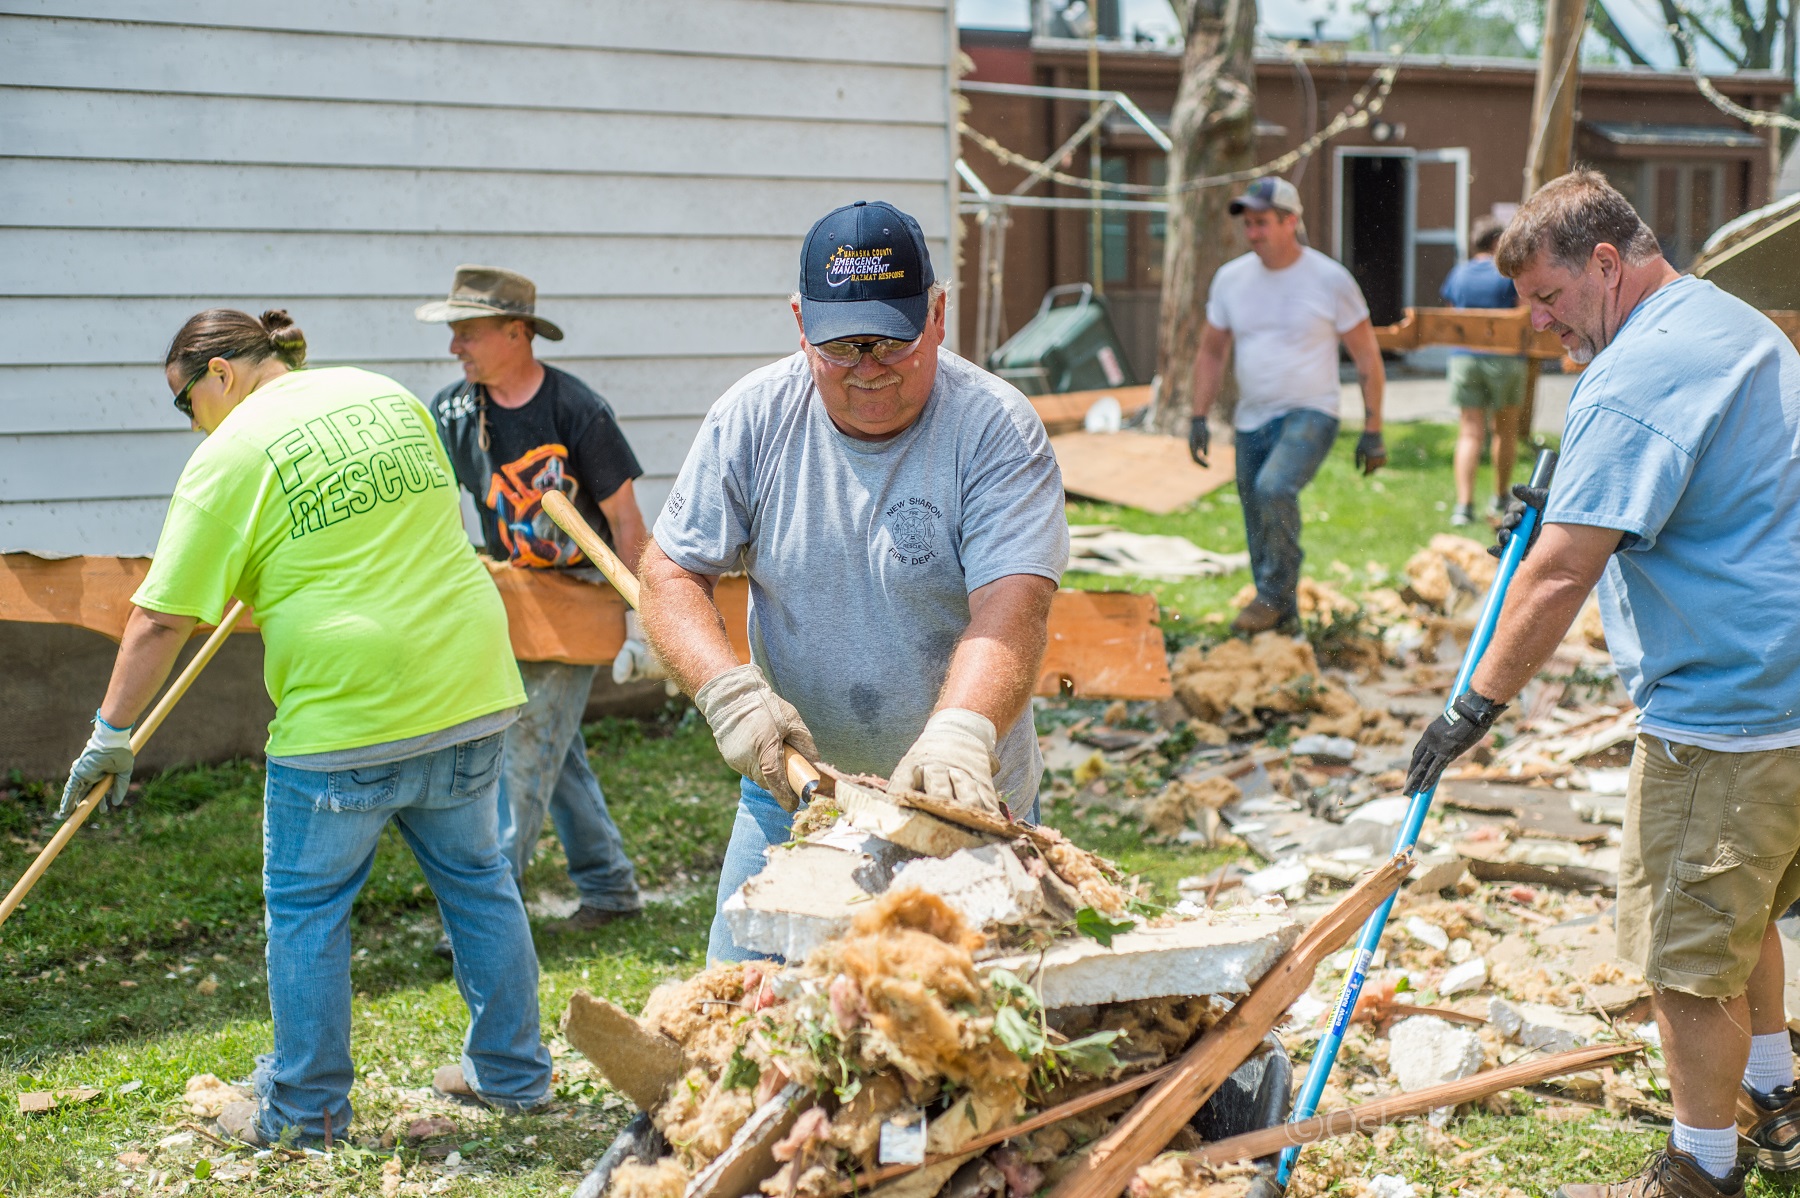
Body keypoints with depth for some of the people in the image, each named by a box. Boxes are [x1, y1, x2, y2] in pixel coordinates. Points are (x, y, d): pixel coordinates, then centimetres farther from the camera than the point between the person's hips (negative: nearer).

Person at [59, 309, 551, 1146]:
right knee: (475, 879, 18)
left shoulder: (231, 455, -6)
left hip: (348, 714, -6)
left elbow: (161, 618, -7)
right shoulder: (388, 395, 12)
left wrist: (112, 732, 1)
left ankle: (305, 1111, 18)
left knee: (306, 909, 9)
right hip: (468, 688, 6)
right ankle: (513, 1072, 28)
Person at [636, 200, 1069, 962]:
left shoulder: (997, 429, -14)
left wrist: (958, 734, -44)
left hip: (966, 809, -3)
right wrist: (728, 690, -20)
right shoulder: (754, 419, -4)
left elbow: (1009, 610, -26)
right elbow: (670, 573, -2)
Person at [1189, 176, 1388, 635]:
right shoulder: (1231, 278, 3)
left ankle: (1275, 595, -15)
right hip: (1252, 421, 5)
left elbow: (1367, 357, -3)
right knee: (1259, 529, 8)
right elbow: (1211, 352, 14)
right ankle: (1282, 618, 24)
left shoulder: (1330, 279, -8)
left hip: (1310, 416, -5)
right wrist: (1199, 418, 7)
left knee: (1275, 489, -30)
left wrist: (1372, 430, -5)